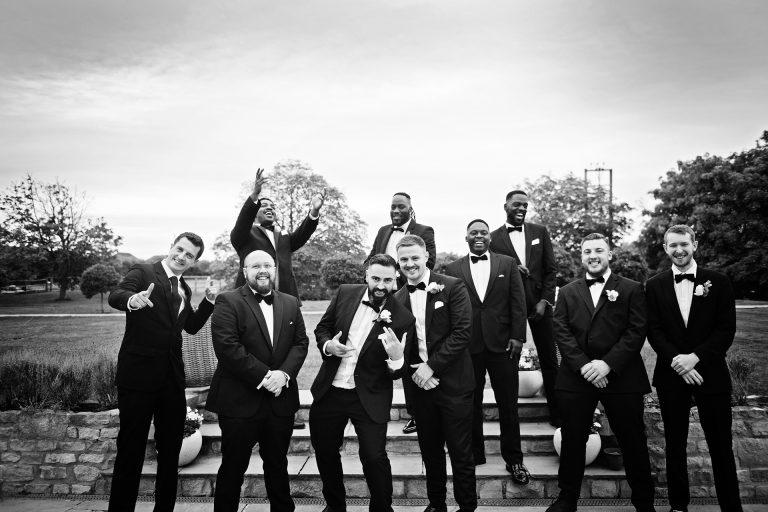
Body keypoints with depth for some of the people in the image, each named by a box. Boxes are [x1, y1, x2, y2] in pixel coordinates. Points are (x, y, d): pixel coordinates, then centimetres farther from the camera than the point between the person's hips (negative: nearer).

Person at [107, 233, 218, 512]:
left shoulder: (184, 289, 15)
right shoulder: (143, 272, -4)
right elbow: (114, 297, -21)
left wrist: (209, 300, 7)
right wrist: (132, 300, -44)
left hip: (172, 378, 7)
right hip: (138, 375, -6)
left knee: (170, 452, 15)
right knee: (130, 450, 3)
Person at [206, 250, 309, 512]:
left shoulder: (290, 303, 10)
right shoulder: (228, 302, -7)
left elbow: (300, 343, 5)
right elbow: (227, 347, -16)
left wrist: (284, 373, -12)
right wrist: (263, 376, -19)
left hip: (280, 400, 4)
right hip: (239, 400, -4)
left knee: (278, 464, 18)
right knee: (233, 467, 8)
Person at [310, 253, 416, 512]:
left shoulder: (403, 318, -13)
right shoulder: (345, 293, -3)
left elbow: (395, 374, -7)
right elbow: (321, 328, 9)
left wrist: (397, 357, -30)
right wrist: (327, 345, -13)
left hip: (369, 397, -3)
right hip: (329, 392, 4)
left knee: (374, 457, -8)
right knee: (325, 452, 16)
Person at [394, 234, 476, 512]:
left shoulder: (452, 287, -7)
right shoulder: (398, 298, 6)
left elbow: (463, 332, -13)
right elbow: (400, 342, 10)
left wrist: (432, 366, -16)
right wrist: (413, 372, -7)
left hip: (453, 382, -4)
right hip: (420, 384, 4)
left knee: (460, 452, 5)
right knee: (430, 449, 15)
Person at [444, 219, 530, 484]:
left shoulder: (508, 264, 6)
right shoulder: (452, 269, 5)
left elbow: (518, 303, 2)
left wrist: (517, 336, -5)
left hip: (502, 343, 0)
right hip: (467, 345, 0)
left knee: (508, 403, 7)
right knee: (470, 403, 10)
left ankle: (514, 459, 21)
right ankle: (474, 455, 25)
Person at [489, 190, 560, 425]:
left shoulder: (540, 231, 6)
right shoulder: (494, 237, 1)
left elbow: (551, 269, 4)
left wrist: (545, 300, -5)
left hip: (539, 303, 1)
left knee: (549, 359, 6)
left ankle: (556, 412, 16)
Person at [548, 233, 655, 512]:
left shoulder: (632, 289, 4)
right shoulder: (567, 292, 11)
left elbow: (636, 331, -6)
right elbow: (562, 332, 1)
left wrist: (608, 364, -17)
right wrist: (583, 365, -13)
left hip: (621, 378, -2)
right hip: (575, 379, 2)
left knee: (633, 442, 8)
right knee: (572, 441, 10)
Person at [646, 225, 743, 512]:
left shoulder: (718, 282, 1)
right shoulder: (655, 286, 3)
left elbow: (727, 329, -4)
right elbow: (653, 330, -1)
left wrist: (695, 356, -15)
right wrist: (675, 359, -15)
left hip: (711, 373, -1)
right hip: (671, 375, 1)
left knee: (721, 445, 5)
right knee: (675, 445, 11)